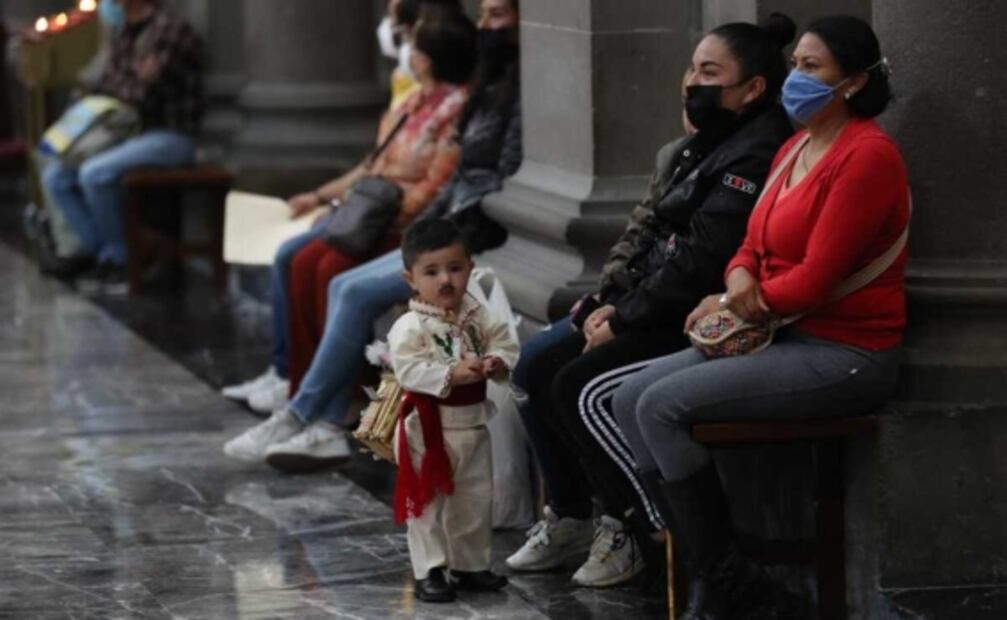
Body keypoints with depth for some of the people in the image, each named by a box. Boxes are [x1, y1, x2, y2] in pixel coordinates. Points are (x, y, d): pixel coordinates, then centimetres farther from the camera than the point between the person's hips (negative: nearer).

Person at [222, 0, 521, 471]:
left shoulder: (525, 93, -13)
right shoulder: (494, 90, 17)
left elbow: (507, 186, -18)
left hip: (479, 243, -9)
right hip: (449, 233, 9)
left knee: (358, 293, -16)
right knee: (344, 287, -2)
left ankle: (297, 417, -6)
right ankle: (328, 428, -8)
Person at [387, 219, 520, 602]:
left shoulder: (478, 317, 1)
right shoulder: (410, 327, -16)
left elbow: (505, 346, 3)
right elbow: (408, 370, -24)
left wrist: (497, 363, -19)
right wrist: (452, 373, -31)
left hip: (472, 423, 6)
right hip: (429, 427, -6)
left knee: (475, 500, 15)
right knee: (428, 501, 1)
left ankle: (470, 565, 29)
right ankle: (429, 571, 8)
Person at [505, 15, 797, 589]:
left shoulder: (756, 156, -19)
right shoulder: (703, 144, 14)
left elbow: (698, 261, -23)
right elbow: (647, 227, 15)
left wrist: (624, 320, -16)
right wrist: (610, 301, 1)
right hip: (653, 309, 11)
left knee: (583, 388, -21)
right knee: (536, 366, 5)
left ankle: (646, 534, -6)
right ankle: (568, 519, 14)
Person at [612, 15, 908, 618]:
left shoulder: (868, 155, -15)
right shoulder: (795, 149, 15)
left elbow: (815, 280, -19)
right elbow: (754, 245, 17)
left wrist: (728, 305, -6)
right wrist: (739, 278, -7)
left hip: (844, 354, -10)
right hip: (779, 337, 10)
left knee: (663, 406, -20)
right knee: (632, 397, -4)